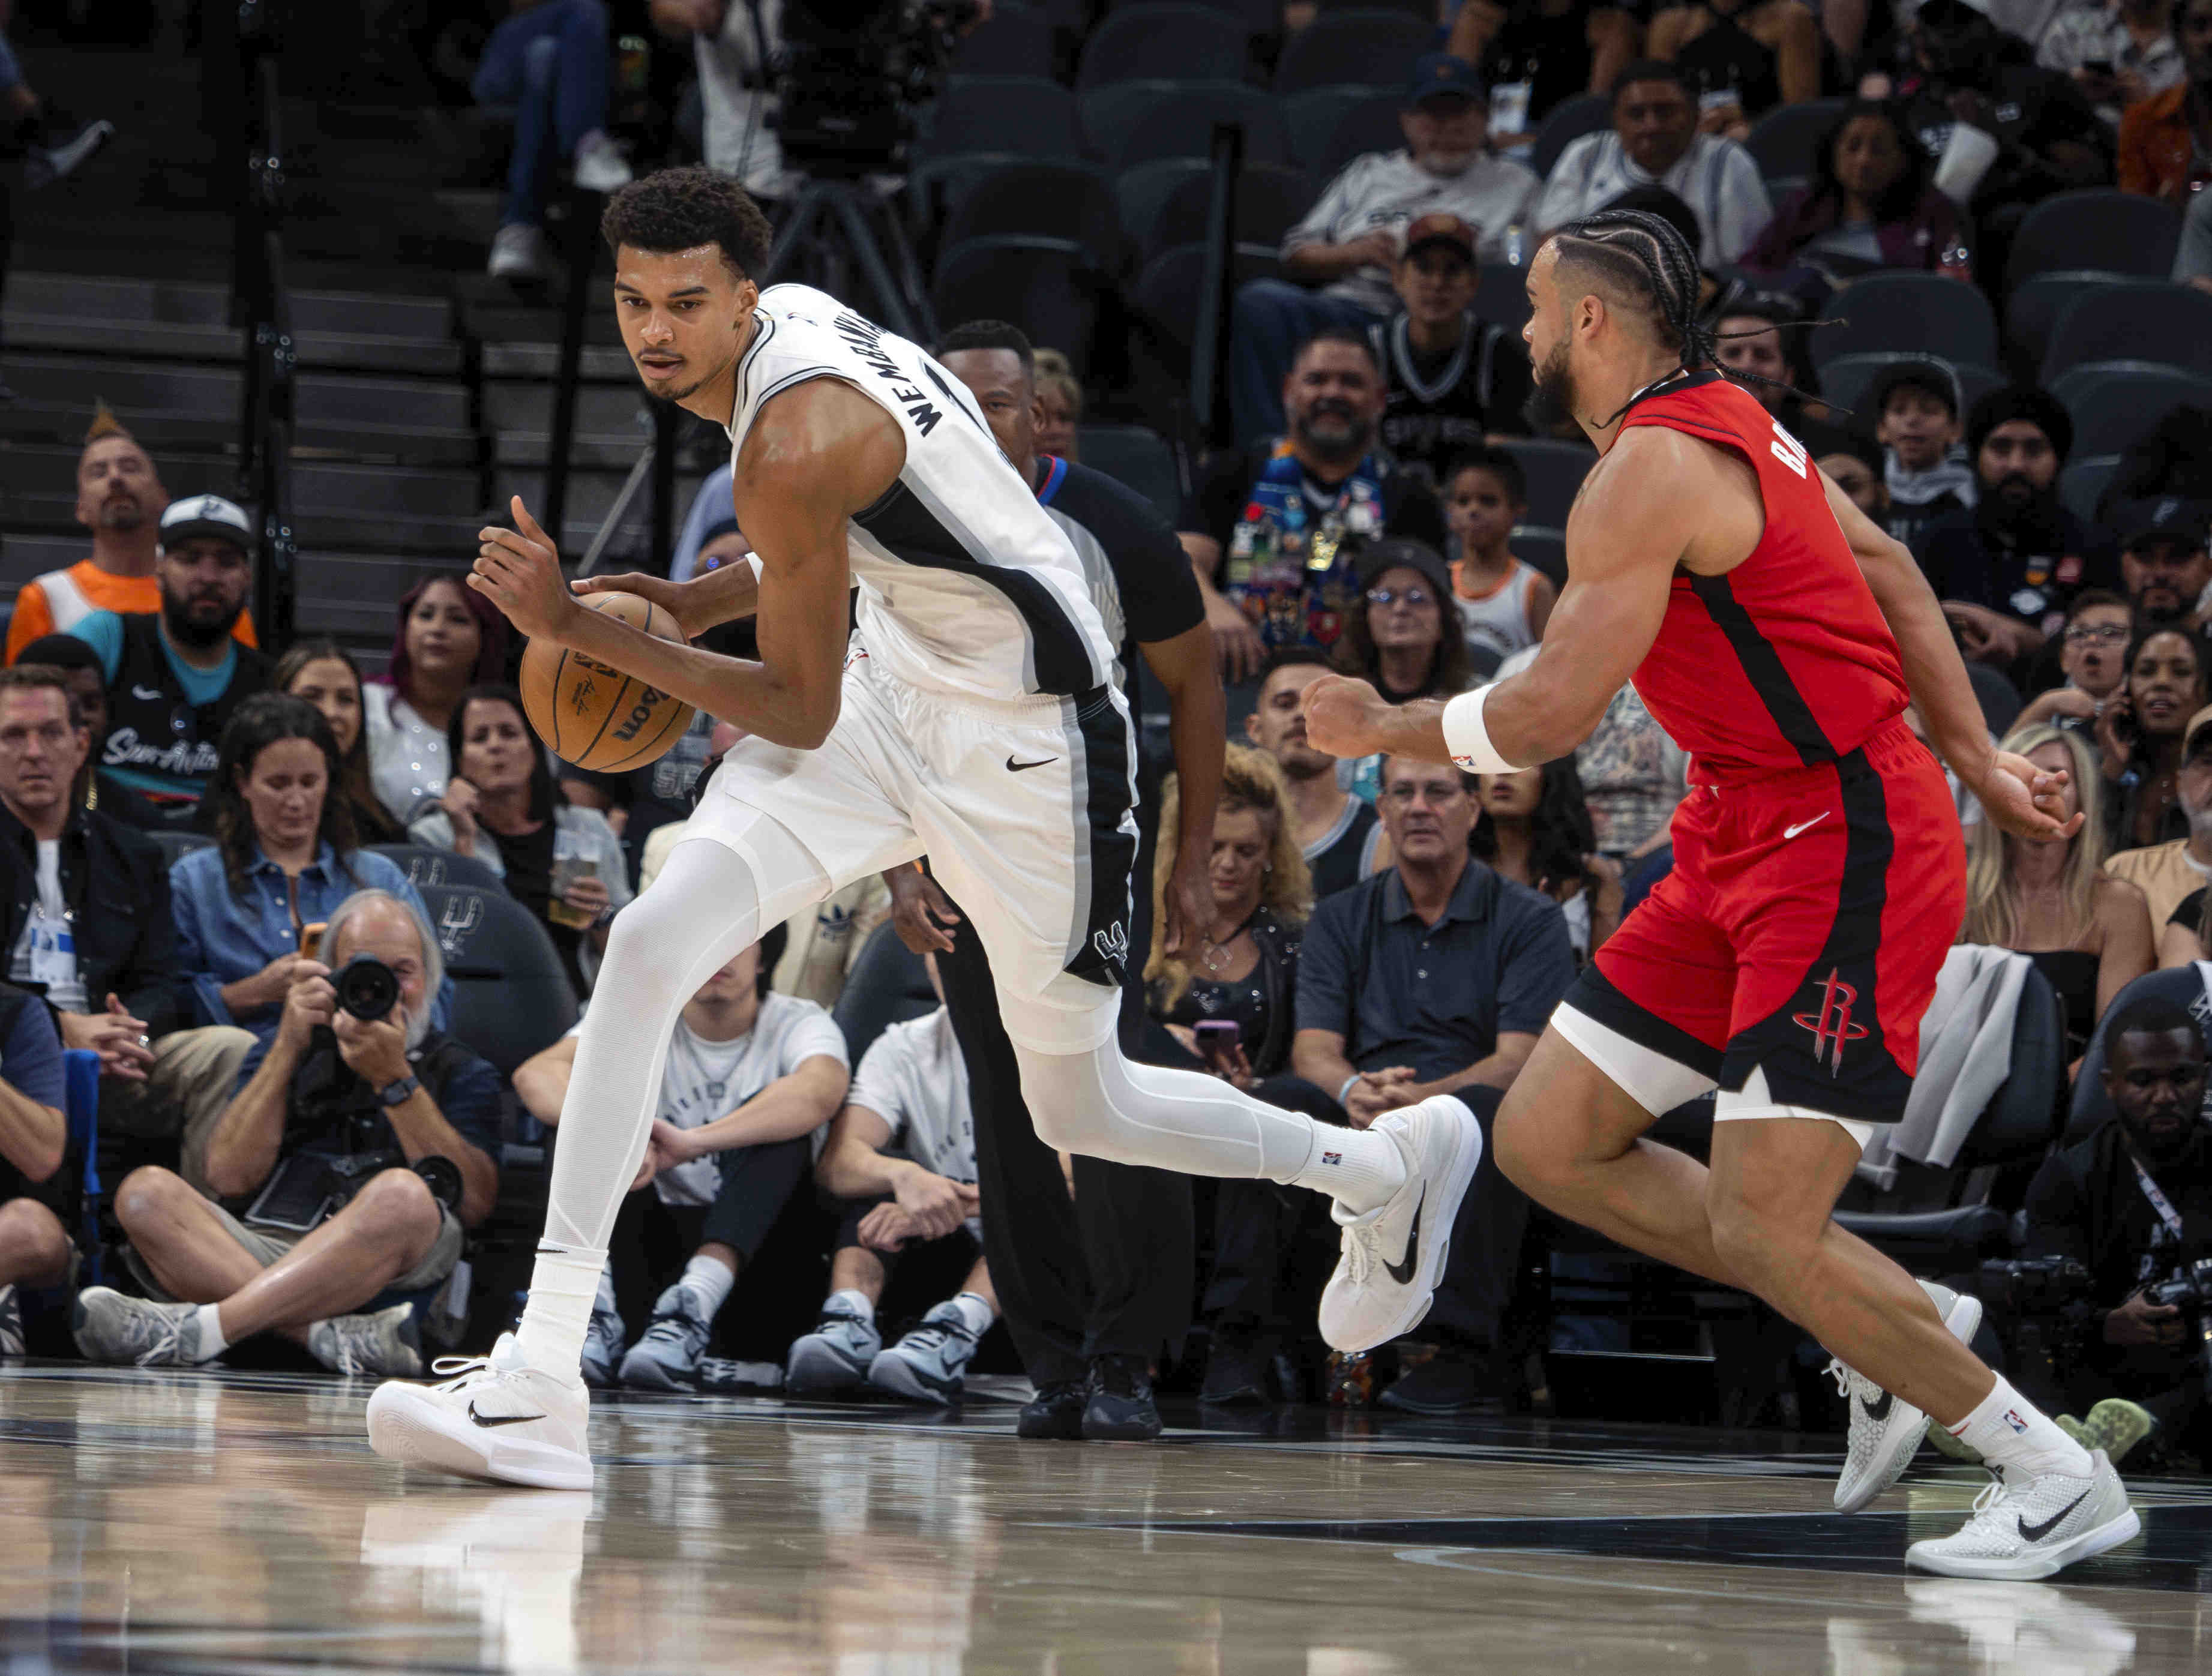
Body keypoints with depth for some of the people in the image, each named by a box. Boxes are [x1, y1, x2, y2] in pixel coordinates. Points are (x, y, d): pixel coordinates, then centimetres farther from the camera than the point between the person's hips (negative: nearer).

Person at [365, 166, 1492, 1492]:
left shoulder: (796, 439, -29)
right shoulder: (789, 318, -1)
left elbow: (801, 715, -20)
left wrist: (589, 630, -23)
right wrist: (683, 606, 5)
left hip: (1028, 745, -8)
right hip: (899, 694, 8)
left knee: (1080, 1107, 10)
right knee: (650, 947, -12)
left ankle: (1389, 1165, 39)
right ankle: (539, 1382, -17)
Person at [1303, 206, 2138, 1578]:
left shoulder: (1653, 468, -18)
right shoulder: (1725, 423, 12)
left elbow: (1548, 717, -21)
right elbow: (1886, 569, 19)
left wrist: (1385, 729, -4)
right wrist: (1974, 760, 18)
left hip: (1845, 850, -10)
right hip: (1742, 847, 10)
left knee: (1765, 1232, -15)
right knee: (1547, 1143, 7)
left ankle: (2059, 1479, -2)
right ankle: (1900, 1328, 15)